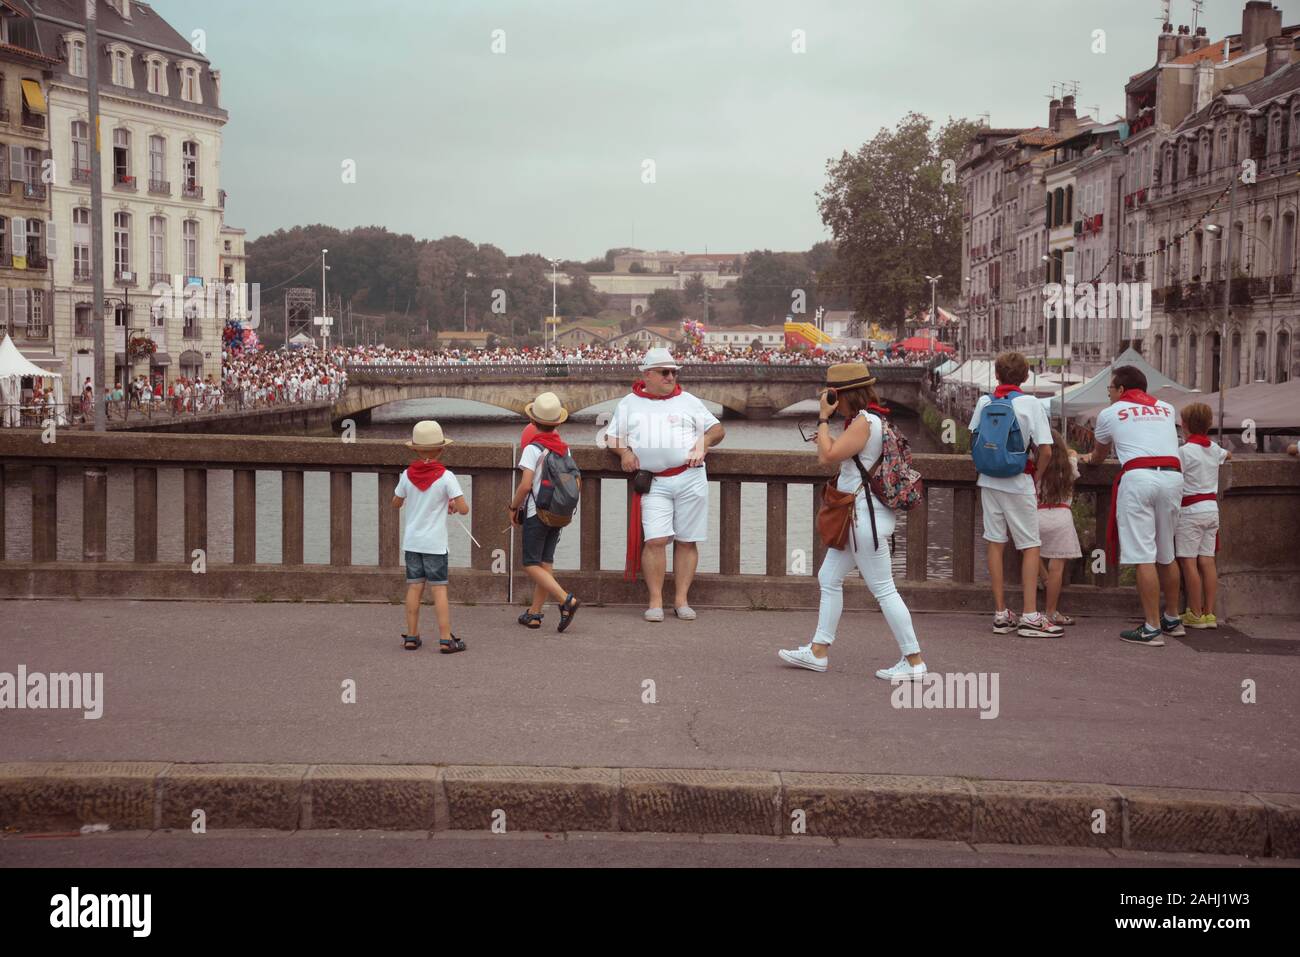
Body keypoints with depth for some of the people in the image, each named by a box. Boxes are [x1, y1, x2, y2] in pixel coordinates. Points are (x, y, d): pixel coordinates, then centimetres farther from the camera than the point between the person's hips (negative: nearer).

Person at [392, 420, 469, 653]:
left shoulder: (407, 475, -2)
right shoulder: (446, 477, -12)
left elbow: (396, 503, 13)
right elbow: (464, 509, -15)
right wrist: (453, 505, 6)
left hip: (412, 541, 3)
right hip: (435, 543, -3)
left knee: (414, 587, 9)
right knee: (439, 589, -1)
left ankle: (411, 636, 13)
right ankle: (445, 639, -3)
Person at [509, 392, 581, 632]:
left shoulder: (533, 448, -14)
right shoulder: (564, 448, 5)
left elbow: (525, 484, -21)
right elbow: (576, 482, 7)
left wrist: (513, 507, -7)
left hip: (536, 513, -7)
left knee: (531, 565, -1)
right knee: (546, 563, 11)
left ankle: (566, 599, -17)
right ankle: (534, 613, 14)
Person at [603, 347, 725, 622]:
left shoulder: (688, 402, 16)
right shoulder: (629, 404, 15)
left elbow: (718, 429, 18)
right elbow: (611, 436, 19)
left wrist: (705, 440, -3)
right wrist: (624, 451, -2)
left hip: (690, 478, 1)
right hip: (654, 483, -1)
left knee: (686, 541, 1)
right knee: (655, 540, -13)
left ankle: (681, 599, 9)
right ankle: (655, 601, -4)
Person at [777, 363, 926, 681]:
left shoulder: (864, 423, -18)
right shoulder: (869, 420, 14)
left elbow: (827, 456, -22)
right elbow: (832, 455, 19)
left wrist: (823, 419, -11)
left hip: (866, 515, -11)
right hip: (857, 515, 11)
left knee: (883, 588, -6)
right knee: (829, 578, 15)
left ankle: (914, 661, 0)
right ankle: (818, 652, 22)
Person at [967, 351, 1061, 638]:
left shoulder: (984, 402, 1)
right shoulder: (1030, 404, -11)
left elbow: (973, 440, 10)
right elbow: (1045, 450, -13)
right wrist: (1036, 477, 2)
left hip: (989, 481, 4)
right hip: (1018, 483, -4)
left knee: (995, 544, 9)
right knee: (1030, 547, 3)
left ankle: (1001, 614, 12)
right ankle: (1030, 616, -1)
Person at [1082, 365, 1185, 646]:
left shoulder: (1110, 413, 15)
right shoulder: (1166, 409, 25)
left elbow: (1098, 456, 30)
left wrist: (1089, 459, 55)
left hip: (1138, 476, -5)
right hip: (1173, 475, 5)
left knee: (1143, 555, -6)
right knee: (1166, 554, 18)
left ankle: (1152, 628, -9)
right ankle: (1172, 619, 28)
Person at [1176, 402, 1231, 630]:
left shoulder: (1185, 451, -13)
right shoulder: (1214, 448, 10)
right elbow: (1228, 455, 33)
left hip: (1191, 510, -7)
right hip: (1212, 507, 7)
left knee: (1188, 562, -3)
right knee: (1207, 560, 7)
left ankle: (1195, 614, -3)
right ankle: (1209, 612, 8)